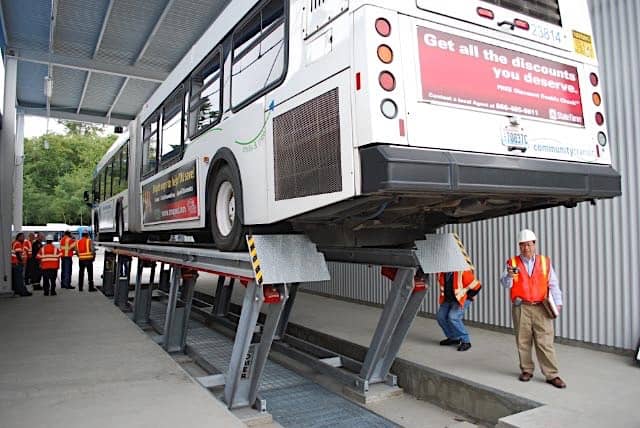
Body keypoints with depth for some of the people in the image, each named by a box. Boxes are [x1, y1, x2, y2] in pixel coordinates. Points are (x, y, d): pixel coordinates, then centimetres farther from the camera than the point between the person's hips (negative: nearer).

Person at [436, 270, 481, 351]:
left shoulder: (463, 271, -29)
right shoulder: (442, 272, -10)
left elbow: (476, 285, -22)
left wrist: (466, 296, -11)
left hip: (462, 299, -7)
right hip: (447, 299, 7)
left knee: (453, 317, -22)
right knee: (441, 317, 1)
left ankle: (465, 341, -5)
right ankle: (453, 338, 21)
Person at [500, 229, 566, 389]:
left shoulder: (545, 261, 8)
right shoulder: (512, 262, 5)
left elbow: (553, 284, 6)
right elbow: (505, 284, -5)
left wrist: (557, 302, -6)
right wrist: (509, 276, -27)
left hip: (541, 308, 0)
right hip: (521, 308, 0)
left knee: (545, 342, -1)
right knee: (523, 341, 7)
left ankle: (552, 375, 6)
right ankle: (526, 370, 21)